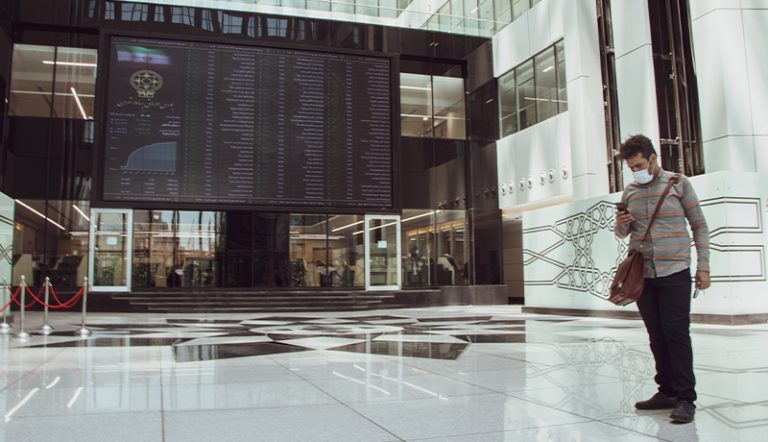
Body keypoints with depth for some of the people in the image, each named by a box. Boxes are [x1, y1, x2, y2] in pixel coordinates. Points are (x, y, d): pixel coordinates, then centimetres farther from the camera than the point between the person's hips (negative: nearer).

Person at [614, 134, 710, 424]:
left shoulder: (678, 184, 1)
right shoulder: (630, 192, 11)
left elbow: (700, 226, 2)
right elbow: (622, 234, 18)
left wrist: (703, 266, -4)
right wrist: (621, 224, -6)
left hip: (674, 272, -4)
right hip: (642, 275, 4)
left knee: (677, 333, -6)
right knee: (657, 335, 8)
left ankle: (685, 398, 0)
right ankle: (667, 391, 17)